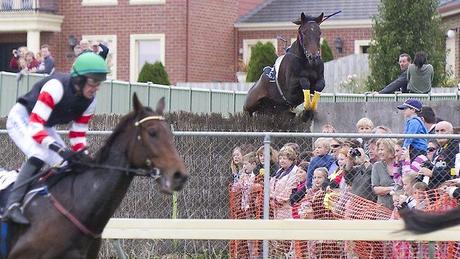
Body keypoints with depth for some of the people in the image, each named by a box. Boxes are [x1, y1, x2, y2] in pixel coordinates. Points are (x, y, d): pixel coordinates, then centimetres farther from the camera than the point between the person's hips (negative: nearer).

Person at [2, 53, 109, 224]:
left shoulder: (89, 101, -11)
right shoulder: (56, 87, -35)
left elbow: (78, 134, -1)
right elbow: (34, 127, -38)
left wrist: (81, 156, -19)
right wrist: (60, 149, -47)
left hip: (44, 126, 8)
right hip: (21, 119, -8)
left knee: (65, 163, 0)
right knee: (39, 155, -31)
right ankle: (13, 205, -36)